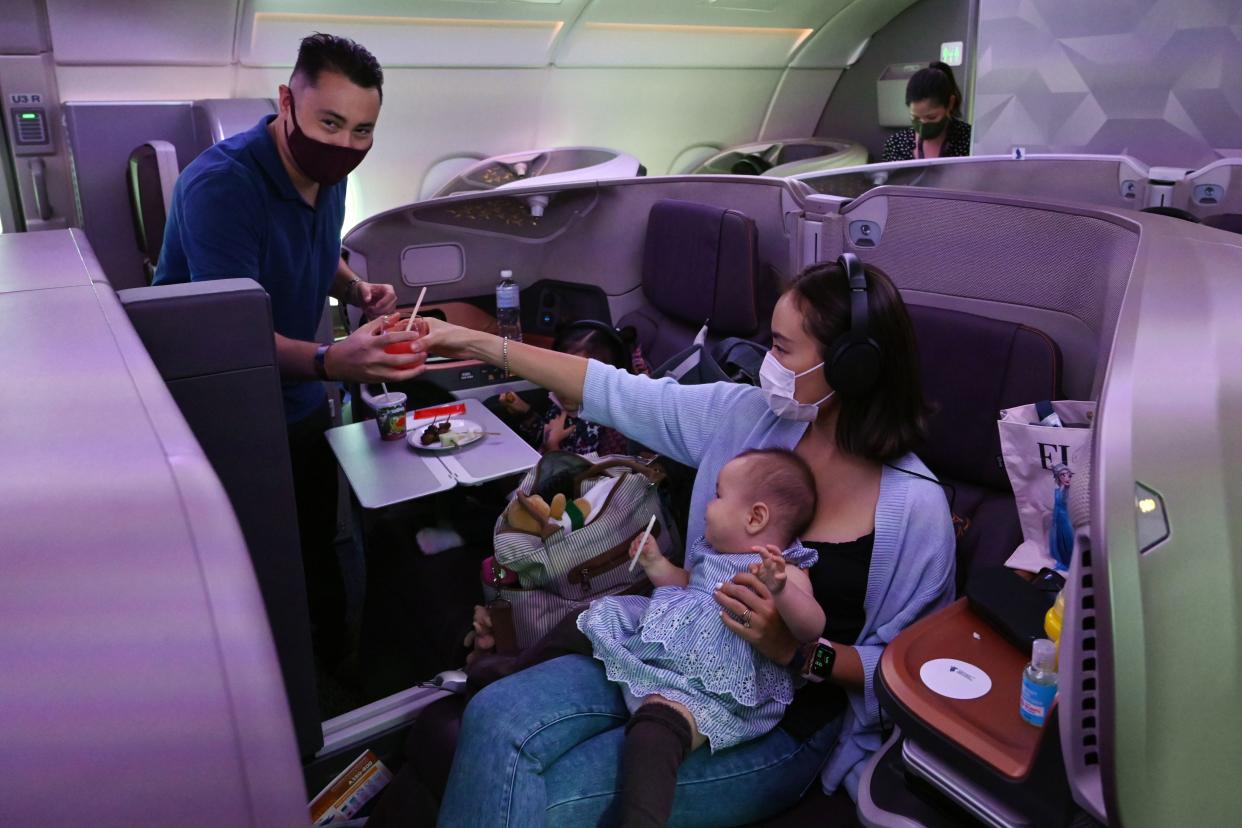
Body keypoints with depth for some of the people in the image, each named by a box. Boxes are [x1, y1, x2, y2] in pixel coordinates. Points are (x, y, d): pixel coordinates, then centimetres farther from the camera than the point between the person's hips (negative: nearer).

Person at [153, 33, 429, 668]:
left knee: (319, 548, 20)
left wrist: (357, 290, -4)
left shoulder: (325, 174, -1)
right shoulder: (219, 185, -27)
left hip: (300, 403, 7)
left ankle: (337, 660, 42)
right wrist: (330, 362, -52)